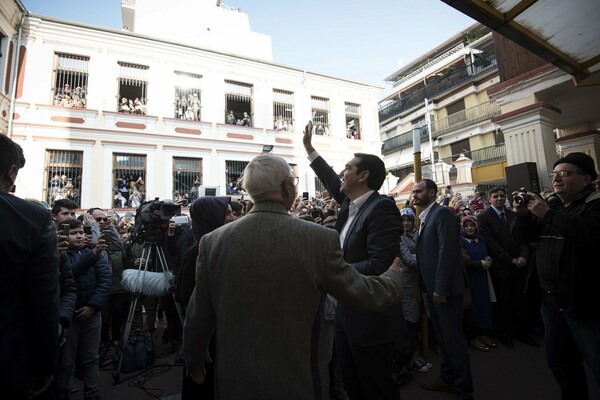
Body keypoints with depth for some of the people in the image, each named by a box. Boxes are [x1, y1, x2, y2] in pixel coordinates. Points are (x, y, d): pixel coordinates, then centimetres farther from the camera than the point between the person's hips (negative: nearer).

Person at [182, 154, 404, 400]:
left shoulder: (212, 241, -13)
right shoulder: (320, 239, -22)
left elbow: (199, 315, -3)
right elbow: (364, 294, -10)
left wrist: (194, 359, 17)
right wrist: (393, 276, 11)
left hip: (235, 379, 3)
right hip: (299, 379, -2)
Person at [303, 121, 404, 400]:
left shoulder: (381, 208, -22)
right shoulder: (351, 202, 3)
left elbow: (378, 265, -28)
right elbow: (331, 180, 20)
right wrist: (309, 147, 27)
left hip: (371, 317, -8)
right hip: (346, 311, 8)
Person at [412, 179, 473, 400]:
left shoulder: (442, 213, -14)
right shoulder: (425, 216, 13)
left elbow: (447, 251, -21)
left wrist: (441, 288, -22)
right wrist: (431, 287, 12)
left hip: (444, 287, -9)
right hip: (433, 286, 9)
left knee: (453, 338, 4)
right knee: (442, 336, 20)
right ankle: (447, 378, 36)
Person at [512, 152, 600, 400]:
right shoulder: (552, 206, 12)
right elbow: (523, 237, 10)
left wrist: (547, 215, -24)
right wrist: (523, 215, -6)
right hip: (551, 298, 7)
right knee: (560, 362, 20)